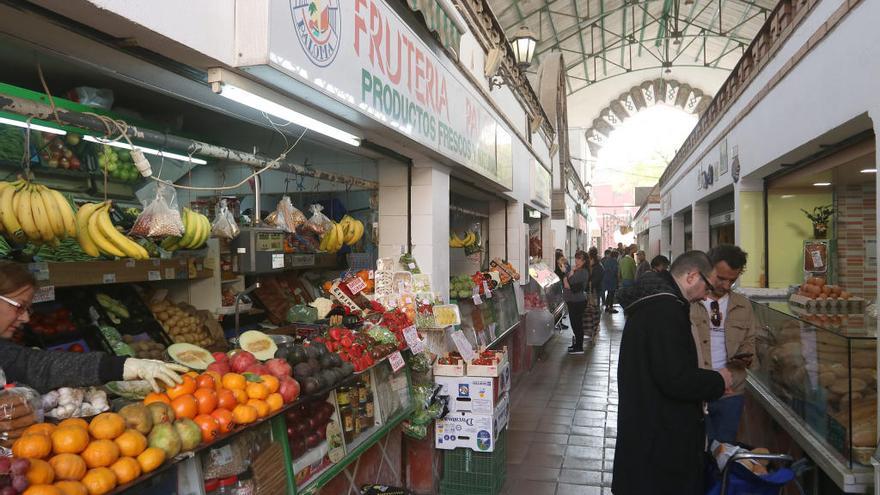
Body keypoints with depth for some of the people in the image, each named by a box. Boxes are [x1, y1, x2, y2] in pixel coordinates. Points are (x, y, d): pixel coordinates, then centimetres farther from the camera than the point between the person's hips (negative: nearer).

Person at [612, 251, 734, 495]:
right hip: (660, 435, -10)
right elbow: (676, 380, -28)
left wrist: (707, 378, 16)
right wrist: (718, 380, -11)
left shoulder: (649, 301, 10)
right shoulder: (666, 310, -24)